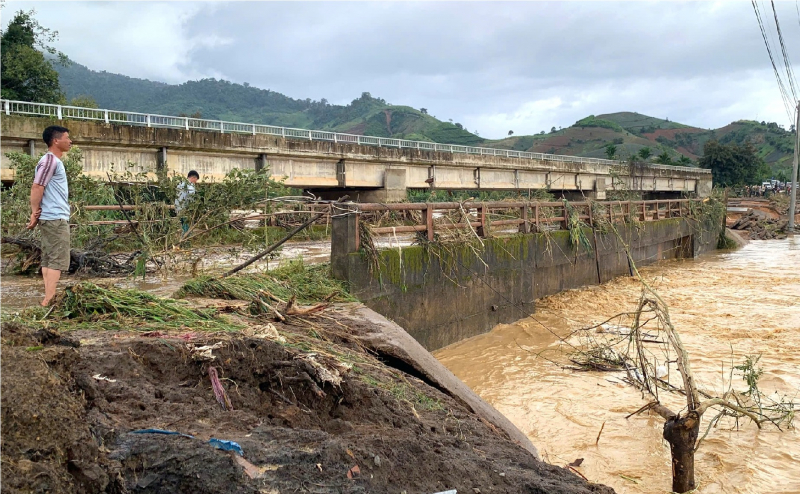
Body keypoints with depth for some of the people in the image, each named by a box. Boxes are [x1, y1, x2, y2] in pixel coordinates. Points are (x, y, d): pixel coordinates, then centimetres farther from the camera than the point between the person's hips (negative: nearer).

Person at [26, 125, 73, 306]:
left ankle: (49, 299, 14)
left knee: (48, 259, 10)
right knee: (57, 260, -9)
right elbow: (36, 187, -19)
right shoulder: (50, 160, -12)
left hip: (53, 218, 10)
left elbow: (39, 188, 17)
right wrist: (34, 214, -13)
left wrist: (36, 213, 6)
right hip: (55, 218, -10)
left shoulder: (55, 161, 18)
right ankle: (48, 301, -11)